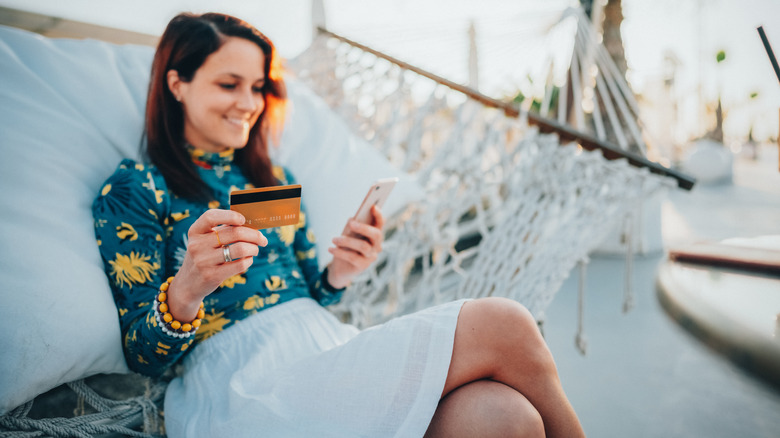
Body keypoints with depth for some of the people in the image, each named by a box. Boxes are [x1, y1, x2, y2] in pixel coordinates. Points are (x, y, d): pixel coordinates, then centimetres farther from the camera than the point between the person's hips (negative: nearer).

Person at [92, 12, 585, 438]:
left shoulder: (275, 180, 20)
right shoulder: (133, 189, 4)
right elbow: (141, 355, -1)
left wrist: (337, 275, -2)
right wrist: (185, 290, -23)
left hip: (330, 340, 6)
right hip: (237, 386, -5)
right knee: (502, 325, -20)